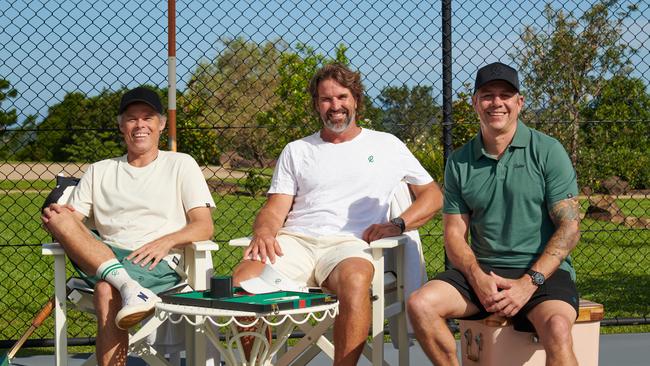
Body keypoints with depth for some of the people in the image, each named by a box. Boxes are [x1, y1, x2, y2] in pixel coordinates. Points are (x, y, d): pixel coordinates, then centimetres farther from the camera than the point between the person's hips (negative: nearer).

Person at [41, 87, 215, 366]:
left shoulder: (181, 164, 15)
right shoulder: (99, 171, 24)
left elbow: (204, 227, 4)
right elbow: (73, 220, 13)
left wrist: (167, 241, -17)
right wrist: (54, 216, -12)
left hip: (159, 263, -4)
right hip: (104, 257, 4)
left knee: (107, 291, -35)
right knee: (59, 218, -24)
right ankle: (128, 286, -39)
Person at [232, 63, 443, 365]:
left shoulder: (387, 145, 20)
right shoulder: (296, 151, 24)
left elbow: (433, 195, 19)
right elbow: (276, 207, 14)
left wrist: (398, 224, 0)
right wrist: (264, 232, -10)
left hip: (348, 243, -2)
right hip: (295, 240, 2)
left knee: (355, 280, -41)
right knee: (244, 279, -31)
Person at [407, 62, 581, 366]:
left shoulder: (547, 152, 0)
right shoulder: (460, 162, 10)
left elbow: (569, 227, -4)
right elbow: (454, 233, 8)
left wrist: (528, 284, -15)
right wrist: (478, 279, -13)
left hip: (543, 272, -3)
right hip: (482, 270, 4)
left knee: (557, 328, -36)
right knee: (420, 304, -22)